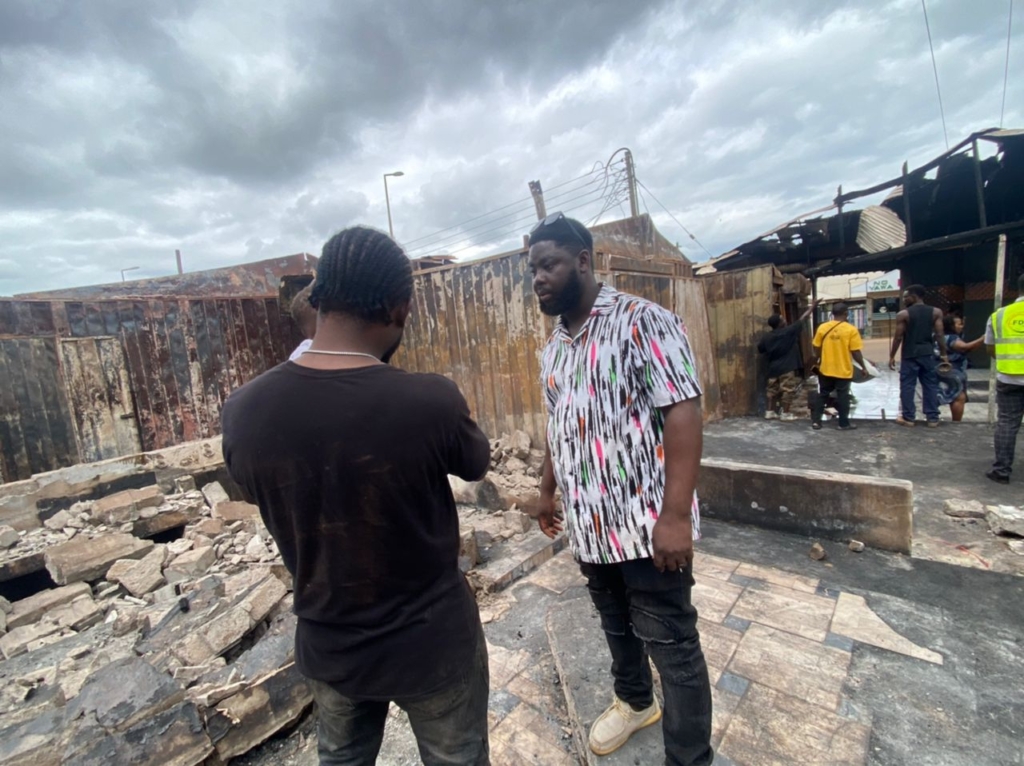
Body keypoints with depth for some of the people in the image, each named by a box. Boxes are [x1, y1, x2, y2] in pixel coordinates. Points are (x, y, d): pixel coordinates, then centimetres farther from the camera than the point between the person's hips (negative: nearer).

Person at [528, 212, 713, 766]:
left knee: (672, 646, 10)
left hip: (645, 523, -7)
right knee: (616, 626, 26)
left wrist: (675, 514, -24)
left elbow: (682, 413, -20)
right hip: (589, 523, 7)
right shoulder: (553, 348, 9)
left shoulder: (642, 321, -14)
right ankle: (634, 702, 52)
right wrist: (547, 491, 21)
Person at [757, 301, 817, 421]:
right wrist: (812, 306, 8)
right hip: (787, 367, -6)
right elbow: (802, 319, -3)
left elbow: (759, 350, 14)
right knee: (787, 390, 1)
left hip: (773, 368, 6)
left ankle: (769, 412, 12)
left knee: (773, 390, 11)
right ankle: (785, 414, 4)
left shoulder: (767, 337, 3)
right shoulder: (789, 331, -10)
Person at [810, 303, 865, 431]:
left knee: (822, 395, 13)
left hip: (825, 369, 3)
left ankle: (815, 421, 14)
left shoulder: (822, 327, -3)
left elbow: (816, 348, 3)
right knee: (843, 397, 8)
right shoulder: (851, 329, -11)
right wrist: (863, 366, 2)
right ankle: (844, 423, 16)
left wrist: (816, 362, 19)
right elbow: (856, 352, -11)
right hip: (843, 370, -2)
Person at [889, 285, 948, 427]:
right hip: (928, 354, 3)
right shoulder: (936, 312, 4)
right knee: (931, 386, 9)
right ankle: (932, 418, 13)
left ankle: (908, 418, 5)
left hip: (910, 355, -3)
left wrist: (892, 356, 0)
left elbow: (898, 337, -6)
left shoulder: (903, 314, -6)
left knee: (907, 386, 3)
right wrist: (943, 354, 6)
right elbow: (940, 335, 0)